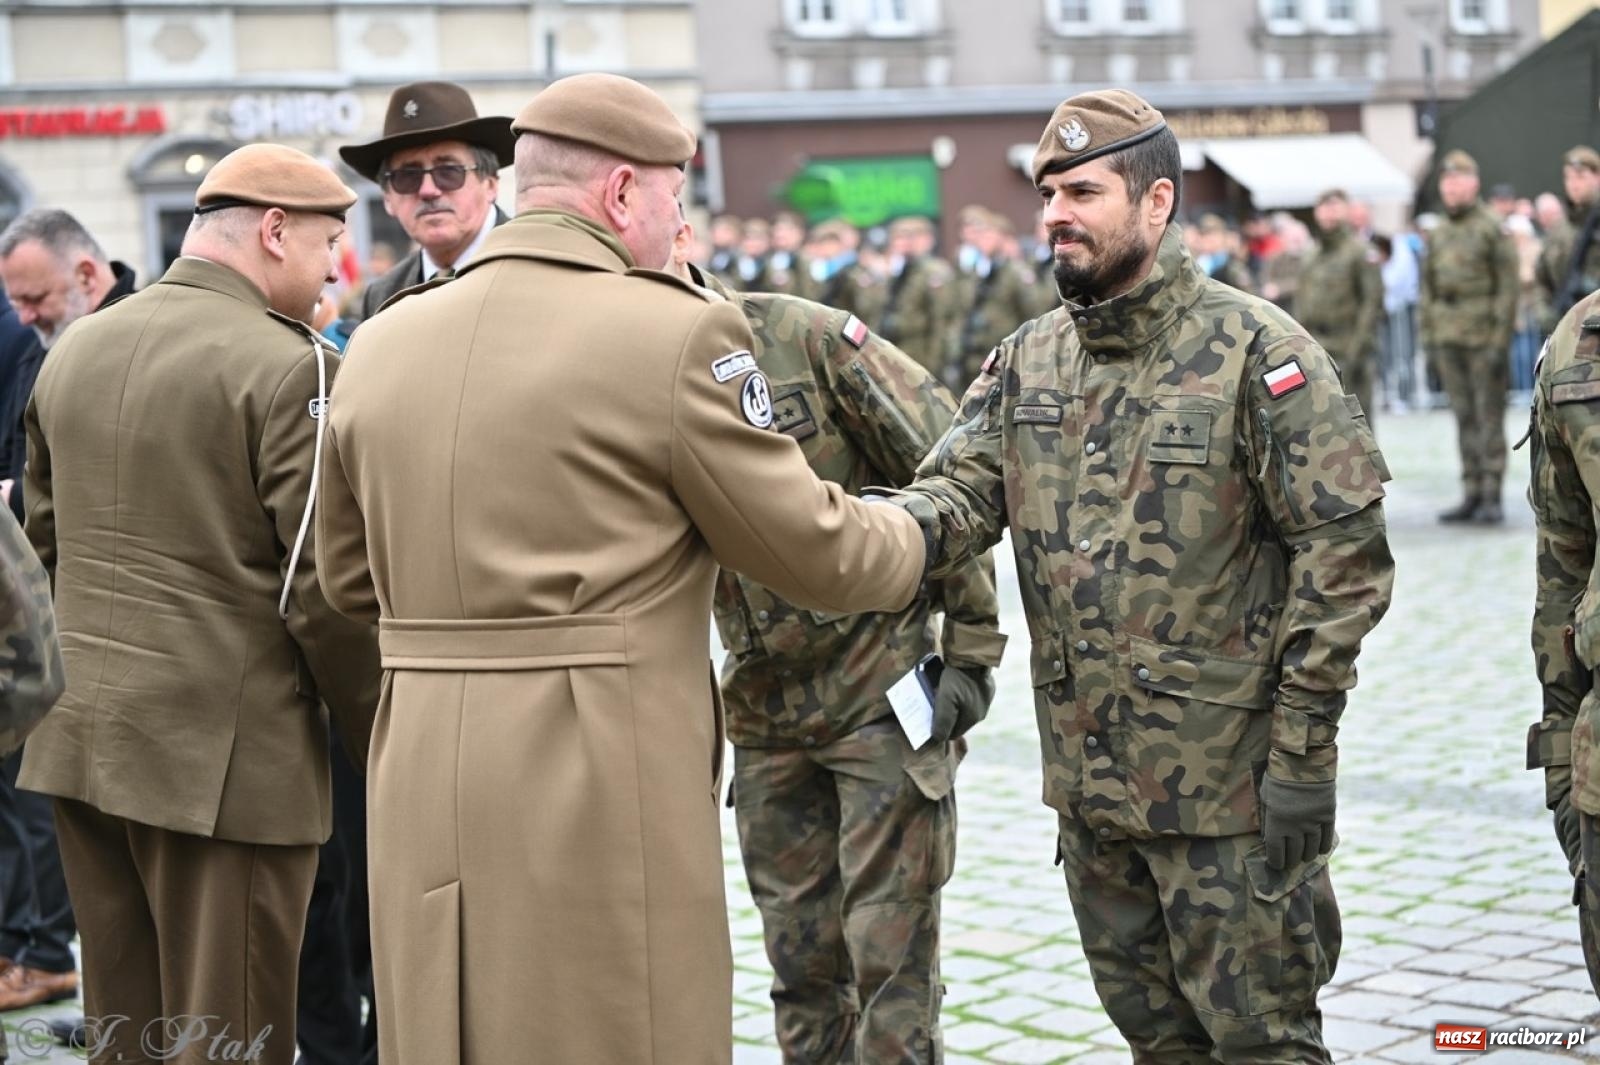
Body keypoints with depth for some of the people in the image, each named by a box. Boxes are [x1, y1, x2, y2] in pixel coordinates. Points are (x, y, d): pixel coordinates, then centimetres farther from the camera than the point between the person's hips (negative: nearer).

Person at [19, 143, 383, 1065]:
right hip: (226, 750, -7)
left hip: (79, 738, 7)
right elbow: (324, 589, -16)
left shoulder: (76, 349, 9)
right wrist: (382, 739, -4)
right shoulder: (291, 368, -14)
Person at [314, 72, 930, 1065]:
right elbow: (811, 553, -2)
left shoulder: (380, 345, 7)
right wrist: (915, 538, 18)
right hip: (606, 791, -5)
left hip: (424, 799, 6)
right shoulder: (679, 332, -10)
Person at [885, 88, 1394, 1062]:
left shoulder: (1256, 352, -11)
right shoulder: (1028, 361, 7)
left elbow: (1344, 553, -13)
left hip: (1227, 784, -6)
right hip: (1089, 776, 6)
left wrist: (1302, 752, -15)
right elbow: (961, 488, -3)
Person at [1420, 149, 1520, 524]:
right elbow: (1428, 286, 17)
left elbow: (1508, 286, -9)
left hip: (1483, 337, -6)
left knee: (1489, 416, -3)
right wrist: (1428, 335, 11)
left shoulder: (1492, 229, -5)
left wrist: (1500, 340, -13)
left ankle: (1492, 497, 0)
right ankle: (1471, 494, 12)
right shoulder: (1438, 233, 14)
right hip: (1448, 338, 6)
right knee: (1464, 418, 8)